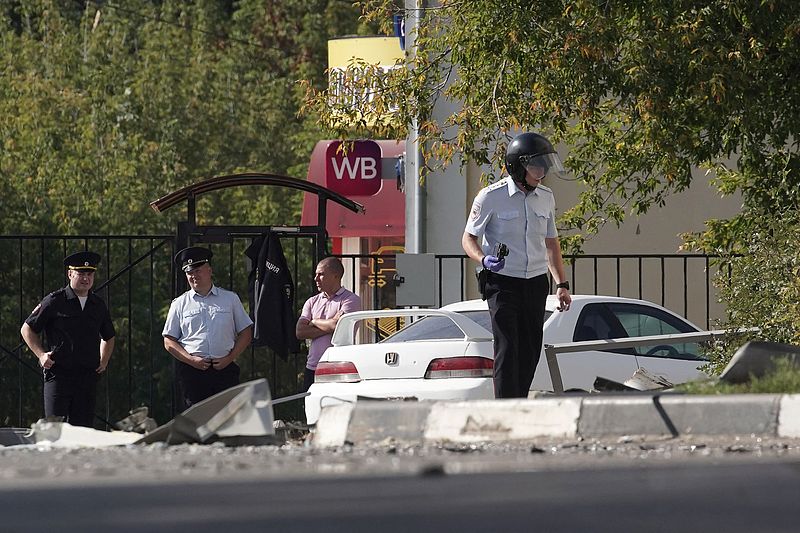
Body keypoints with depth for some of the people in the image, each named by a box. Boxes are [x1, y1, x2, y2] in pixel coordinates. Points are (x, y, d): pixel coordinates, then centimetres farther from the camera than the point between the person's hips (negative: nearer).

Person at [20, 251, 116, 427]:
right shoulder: (54, 301, 0)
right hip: (58, 373, -4)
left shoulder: (98, 305, 14)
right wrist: (41, 354, -4)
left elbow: (108, 337, 31)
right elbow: (27, 329, 7)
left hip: (88, 376, 4)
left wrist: (104, 361, 17)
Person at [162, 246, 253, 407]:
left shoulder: (230, 299, 13)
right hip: (192, 372, 0)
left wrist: (229, 358, -3)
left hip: (225, 368, 0)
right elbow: (169, 341, 9)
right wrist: (191, 360, -7)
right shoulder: (180, 304, 11)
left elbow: (246, 333, 12)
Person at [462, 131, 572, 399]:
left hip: (536, 284, 6)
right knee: (507, 349, -15)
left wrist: (562, 284, 15)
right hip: (503, 283, -6)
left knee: (530, 352, 5)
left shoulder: (546, 198, 8)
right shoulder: (491, 196, -9)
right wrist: (484, 260, -25)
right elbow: (469, 238, -4)